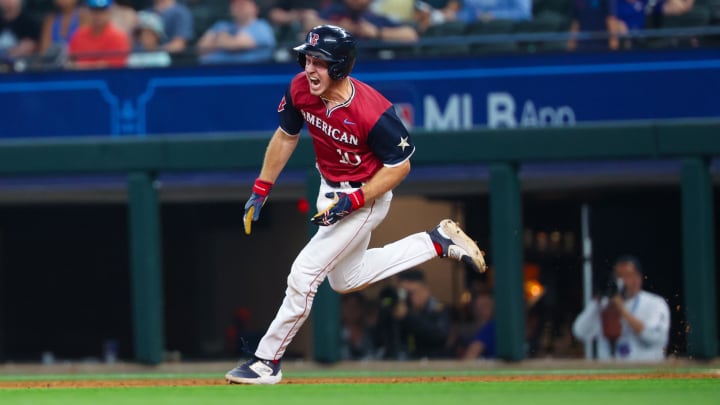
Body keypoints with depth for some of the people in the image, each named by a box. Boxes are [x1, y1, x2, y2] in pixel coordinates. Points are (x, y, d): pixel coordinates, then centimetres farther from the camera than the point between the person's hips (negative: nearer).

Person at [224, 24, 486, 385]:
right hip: (330, 189, 8)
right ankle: (439, 242, 32)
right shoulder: (300, 90, -17)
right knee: (346, 280, 25)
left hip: (365, 197, -8)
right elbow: (286, 136, 2)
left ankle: (267, 361, 2)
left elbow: (399, 166, -21)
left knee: (304, 273, -11)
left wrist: (352, 202, -28)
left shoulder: (373, 112, -34)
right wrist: (260, 191, 4)